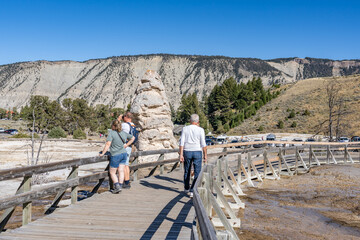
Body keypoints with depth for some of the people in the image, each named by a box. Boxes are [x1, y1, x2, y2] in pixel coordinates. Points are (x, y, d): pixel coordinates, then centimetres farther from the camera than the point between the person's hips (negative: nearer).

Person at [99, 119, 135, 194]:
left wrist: (102, 153, -12)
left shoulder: (111, 133, -14)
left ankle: (117, 187, -3)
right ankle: (120, 186, 14)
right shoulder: (123, 133, 5)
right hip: (124, 154, 6)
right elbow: (133, 138, 18)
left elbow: (108, 144, -19)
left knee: (112, 172, 6)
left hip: (116, 155, -6)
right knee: (121, 171, 9)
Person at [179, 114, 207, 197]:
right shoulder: (200, 130, -7)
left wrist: (181, 155, -5)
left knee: (187, 171, 20)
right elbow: (203, 144, -8)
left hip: (187, 152, 3)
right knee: (197, 173, 2)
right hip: (197, 152, -3)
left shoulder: (185, 129, -1)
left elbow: (182, 142, -6)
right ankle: (192, 191, -8)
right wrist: (205, 155, 1)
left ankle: (186, 188, 36)